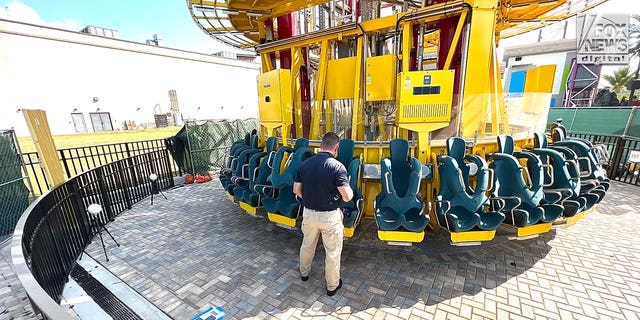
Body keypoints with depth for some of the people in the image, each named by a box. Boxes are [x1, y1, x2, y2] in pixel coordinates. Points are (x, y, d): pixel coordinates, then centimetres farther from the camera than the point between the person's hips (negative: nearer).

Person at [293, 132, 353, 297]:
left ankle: (304, 273, 50)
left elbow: (296, 190, 2)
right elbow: (347, 197, -21)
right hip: (330, 216, -4)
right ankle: (332, 286, 35)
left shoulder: (304, 164, -5)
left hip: (308, 213, 5)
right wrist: (350, 190, 1)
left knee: (307, 244, 27)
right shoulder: (337, 166, -20)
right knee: (332, 252, 16)